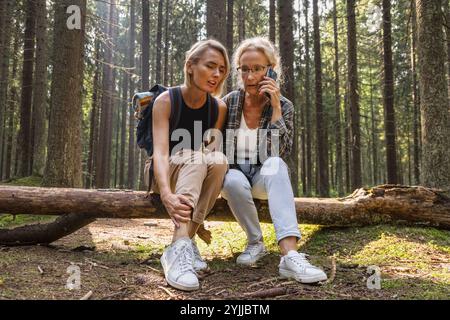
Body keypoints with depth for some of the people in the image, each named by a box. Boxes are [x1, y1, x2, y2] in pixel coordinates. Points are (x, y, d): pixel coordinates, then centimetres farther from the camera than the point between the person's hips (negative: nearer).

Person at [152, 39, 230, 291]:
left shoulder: (219, 107, -5)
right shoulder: (166, 101, -16)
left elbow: (215, 159, -10)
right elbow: (160, 152, -29)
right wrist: (167, 195, -48)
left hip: (199, 180, 3)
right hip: (168, 175, -3)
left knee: (218, 158, -30)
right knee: (195, 156, -34)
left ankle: (181, 245, -32)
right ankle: (181, 246, -49)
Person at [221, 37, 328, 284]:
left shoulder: (283, 106, -7)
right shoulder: (229, 102, -5)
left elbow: (280, 153, -21)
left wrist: (275, 107, -25)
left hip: (265, 176, 0)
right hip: (233, 173, 1)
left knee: (275, 164, -37)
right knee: (234, 182, -37)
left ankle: (290, 255, -50)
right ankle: (255, 242, -12)